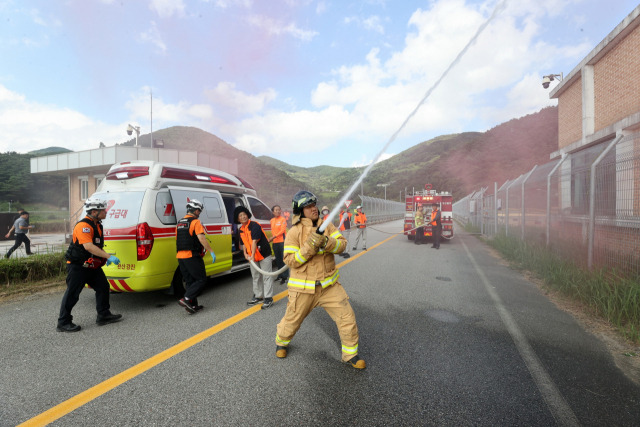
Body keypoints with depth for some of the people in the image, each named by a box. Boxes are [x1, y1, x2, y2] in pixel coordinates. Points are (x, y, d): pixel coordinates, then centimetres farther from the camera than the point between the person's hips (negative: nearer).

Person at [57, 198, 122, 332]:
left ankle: (104, 316, 20)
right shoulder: (83, 225, -22)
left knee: (103, 287, 10)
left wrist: (105, 257, 12)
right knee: (72, 294, 2)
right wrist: (109, 256, -36)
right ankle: (63, 323, 17)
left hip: (91, 266, 9)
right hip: (77, 267, -9)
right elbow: (88, 246, -34)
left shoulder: (97, 225, 9)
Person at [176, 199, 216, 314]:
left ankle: (193, 305, 16)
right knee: (201, 280, 0)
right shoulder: (195, 222, -9)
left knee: (190, 281, 13)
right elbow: (201, 238, -19)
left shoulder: (179, 223, 17)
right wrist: (211, 251, -17)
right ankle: (186, 299, -11)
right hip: (192, 256, -8)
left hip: (180, 256, 9)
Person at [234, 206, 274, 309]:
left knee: (266, 276, -3)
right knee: (255, 277, 17)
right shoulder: (241, 230, 6)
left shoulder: (254, 225, -18)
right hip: (252, 256, 8)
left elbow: (254, 241, -24)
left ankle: (268, 298, 3)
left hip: (264, 254, -8)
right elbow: (244, 243, 13)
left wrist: (252, 256, -26)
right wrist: (245, 254, -3)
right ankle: (258, 296, 31)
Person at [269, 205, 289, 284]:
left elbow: (282, 230, -13)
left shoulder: (283, 219, -5)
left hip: (282, 241, -6)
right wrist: (271, 239, 7)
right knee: (278, 259, 13)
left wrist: (273, 237, -20)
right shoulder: (272, 220, 12)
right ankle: (280, 275, 25)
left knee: (283, 259, -5)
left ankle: (285, 276, 0)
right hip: (275, 242, 6)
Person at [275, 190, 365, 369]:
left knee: (347, 317, 0)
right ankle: (281, 342, 49)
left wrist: (326, 242, -26)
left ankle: (350, 355, 23)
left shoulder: (326, 226, 1)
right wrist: (310, 246, -26)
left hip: (329, 285, 3)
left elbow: (342, 243, -7)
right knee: (292, 321, 16)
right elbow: (291, 260, -14)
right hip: (303, 288, -2)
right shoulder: (294, 232, -10)